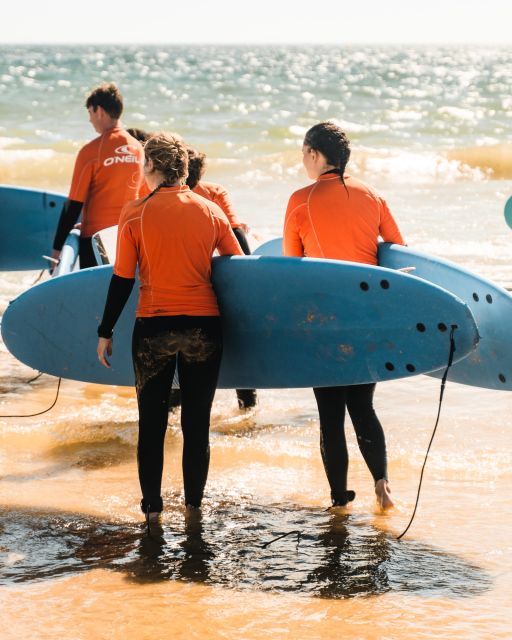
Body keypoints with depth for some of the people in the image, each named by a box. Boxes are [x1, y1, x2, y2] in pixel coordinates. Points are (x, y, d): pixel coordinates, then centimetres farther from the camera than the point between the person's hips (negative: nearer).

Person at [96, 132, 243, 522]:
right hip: (204, 328, 2)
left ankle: (152, 505, 15)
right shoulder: (211, 212, 1)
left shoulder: (135, 214, -7)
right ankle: (194, 501, 19)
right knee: (197, 420, 12)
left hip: (153, 329, -2)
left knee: (152, 421, 11)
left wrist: (106, 332, 5)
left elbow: (122, 280, -5)